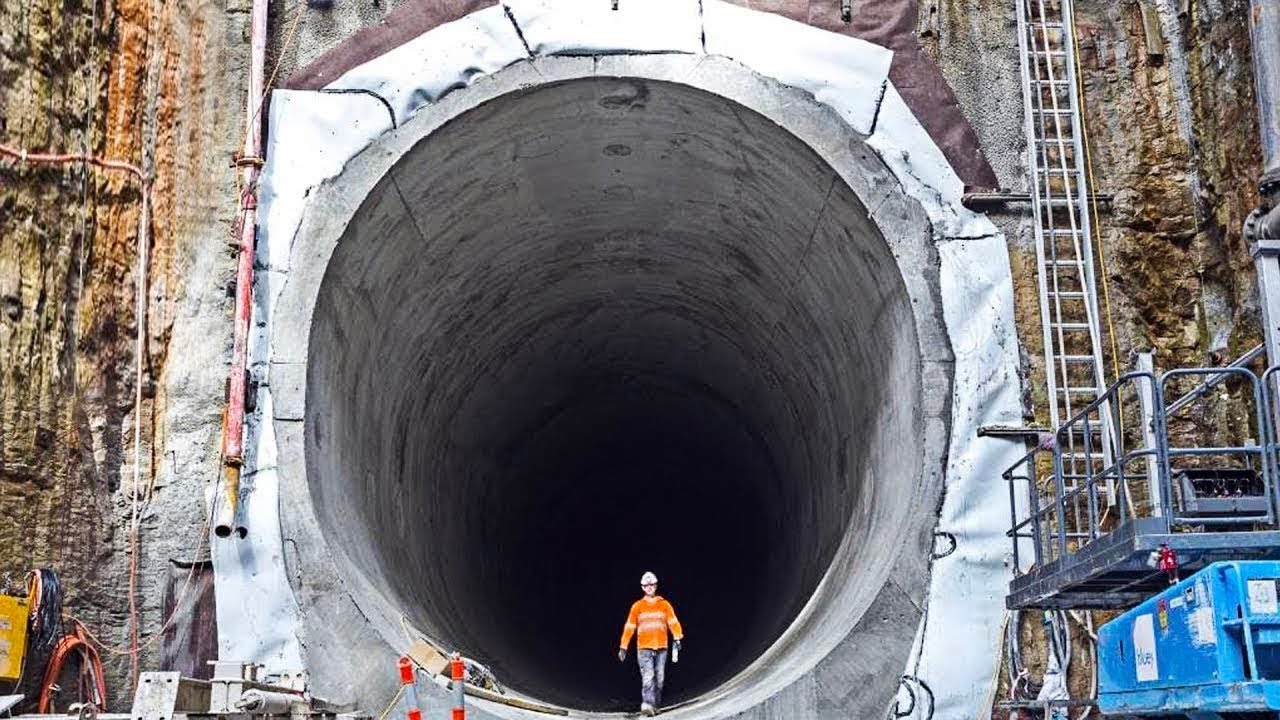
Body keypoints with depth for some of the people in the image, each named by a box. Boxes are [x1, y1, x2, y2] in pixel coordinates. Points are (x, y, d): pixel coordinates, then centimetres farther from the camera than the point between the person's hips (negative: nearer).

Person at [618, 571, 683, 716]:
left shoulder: (665, 605, 9)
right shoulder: (637, 606, 8)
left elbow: (673, 622, -1)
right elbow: (629, 627, 8)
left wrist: (677, 639, -17)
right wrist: (623, 647, 5)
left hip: (661, 648, 2)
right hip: (644, 648, -2)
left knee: (659, 679, 4)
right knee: (648, 678, -16)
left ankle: (654, 706, 14)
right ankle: (647, 705, -26)